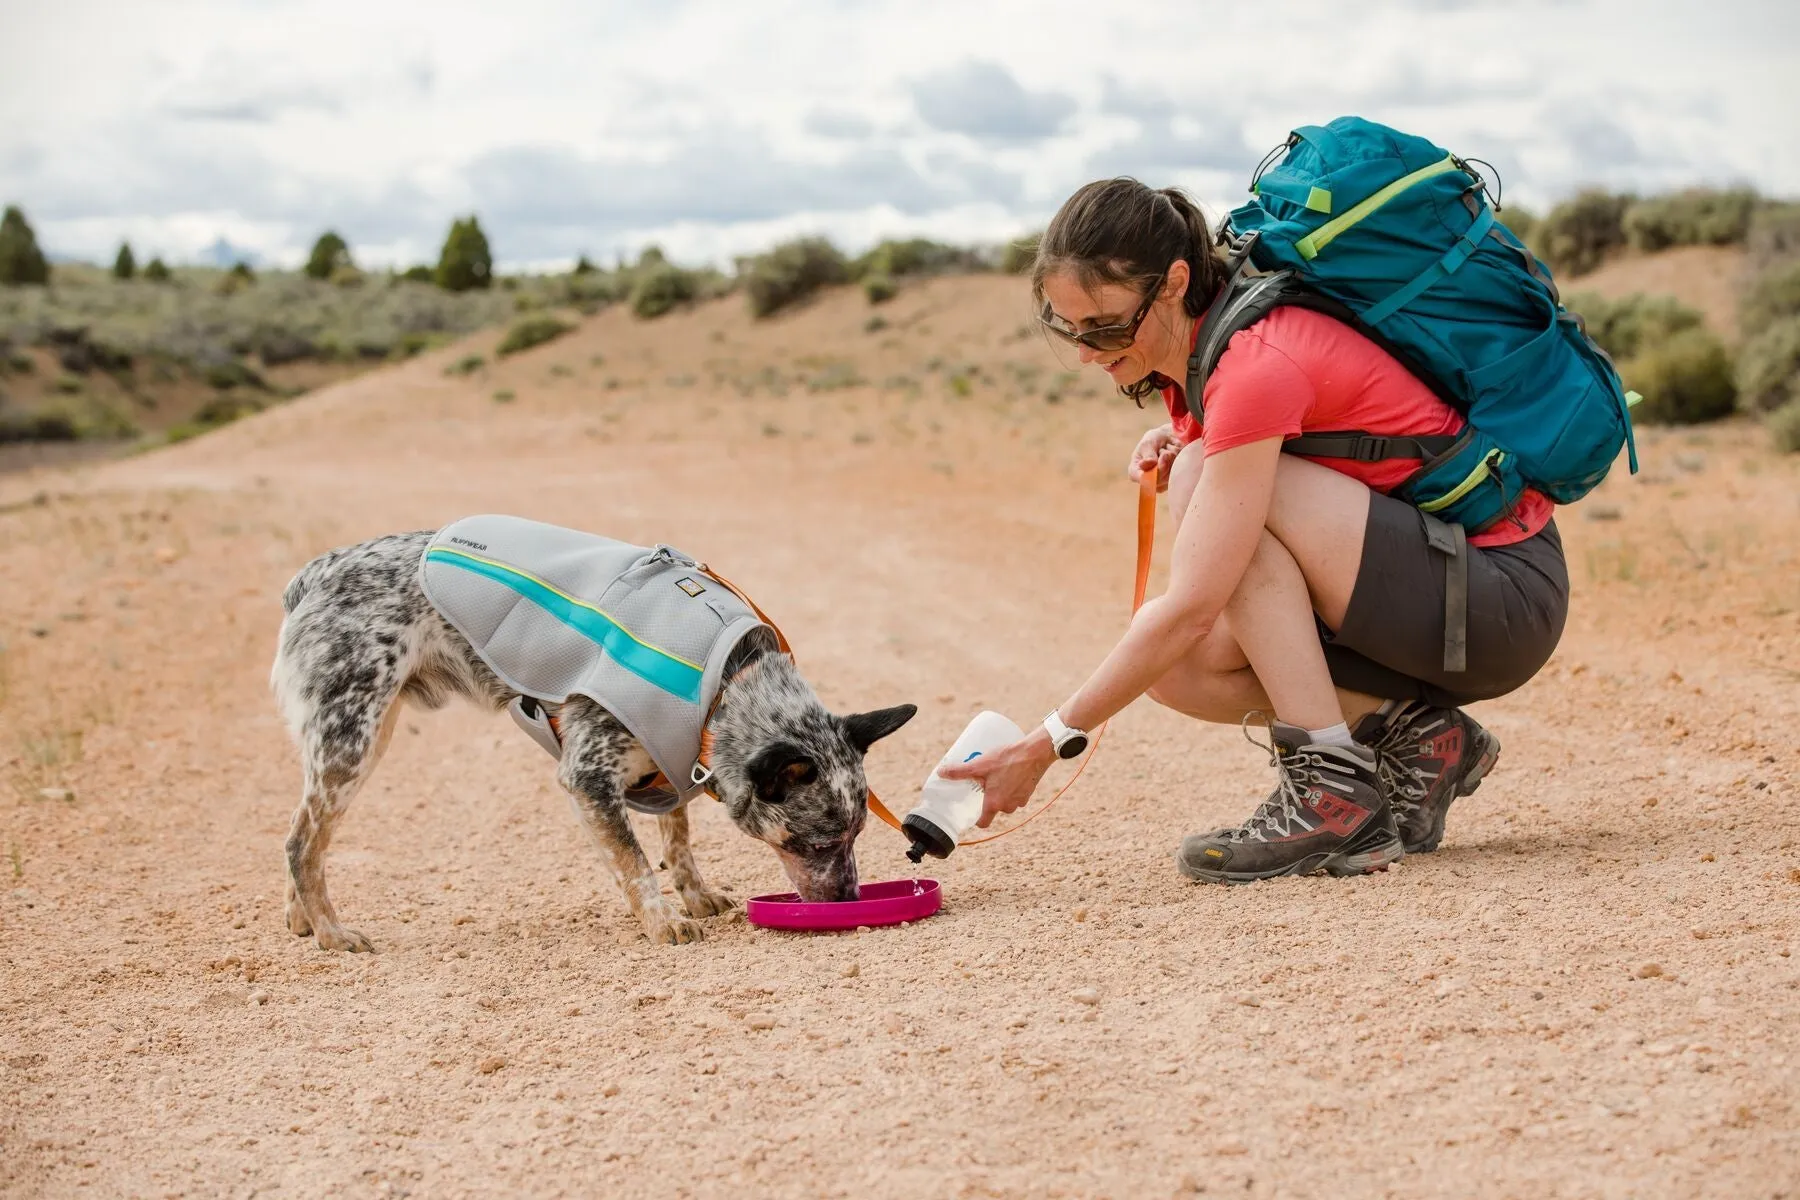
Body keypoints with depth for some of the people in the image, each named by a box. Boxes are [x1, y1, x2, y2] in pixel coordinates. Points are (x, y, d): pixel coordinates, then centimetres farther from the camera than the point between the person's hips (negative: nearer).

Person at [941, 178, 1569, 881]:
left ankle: (1334, 788, -20)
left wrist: (1048, 742, -22)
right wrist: (1174, 445, -5)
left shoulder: (1256, 367, -25)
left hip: (1507, 597, -8)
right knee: (1171, 662, -9)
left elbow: (1189, 609, -27)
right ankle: (1411, 738, 1)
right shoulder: (1197, 350, 3)